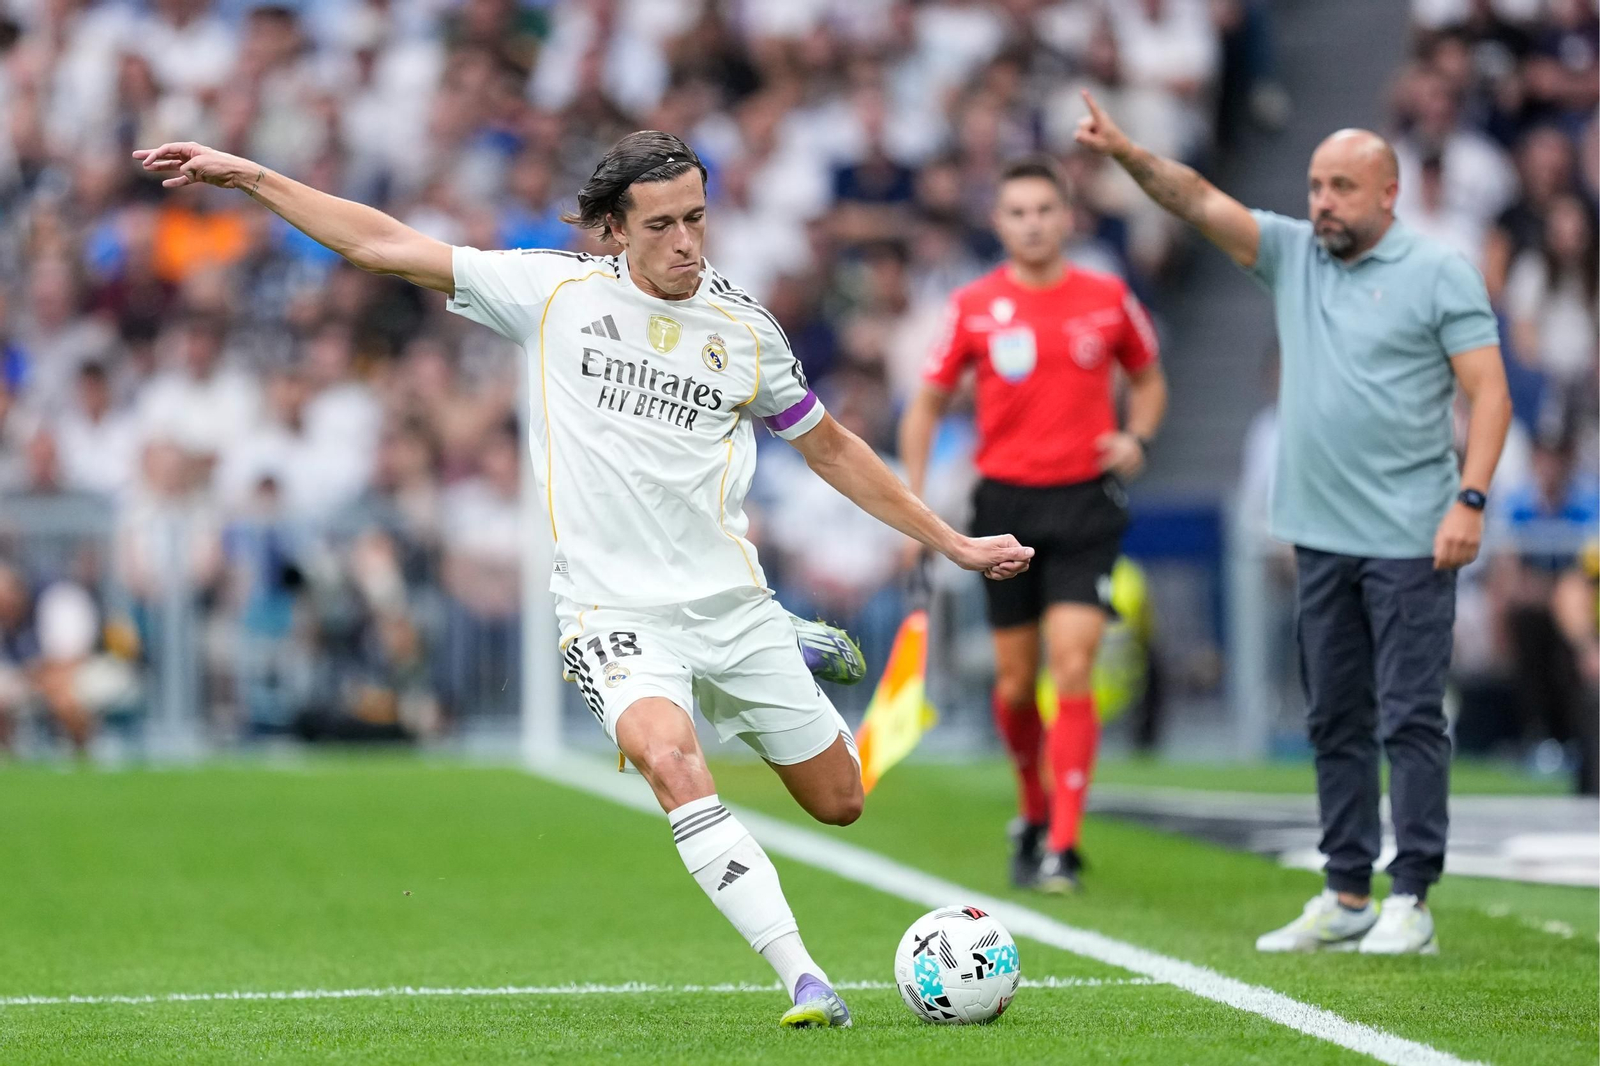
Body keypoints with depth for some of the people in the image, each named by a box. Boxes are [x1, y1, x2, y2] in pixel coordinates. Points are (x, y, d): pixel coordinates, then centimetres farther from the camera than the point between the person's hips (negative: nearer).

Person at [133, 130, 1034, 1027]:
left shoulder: (746, 329, 4)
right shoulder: (556, 292, -2)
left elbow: (831, 448, 18)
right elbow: (385, 246, -1)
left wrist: (953, 543, 19)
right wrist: (249, 177, -5)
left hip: (731, 606, 3)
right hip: (618, 615, -3)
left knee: (840, 802, 9)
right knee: (673, 761, -33)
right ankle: (805, 981, -33)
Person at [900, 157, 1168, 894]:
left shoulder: (1108, 299, 2)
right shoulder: (976, 306, 2)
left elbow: (1148, 378, 18)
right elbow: (928, 403, 10)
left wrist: (1137, 438, -2)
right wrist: (916, 502, 1)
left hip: (1085, 502, -1)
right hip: (1005, 502, 1)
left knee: (1073, 671, -13)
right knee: (1015, 682, 6)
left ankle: (1063, 848, -12)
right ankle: (1032, 817, 30)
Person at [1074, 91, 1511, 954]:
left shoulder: (1440, 273, -3)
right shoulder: (1290, 253, 11)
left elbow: (1488, 390, -7)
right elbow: (1202, 203, 1)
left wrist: (1468, 499, -17)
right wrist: (1127, 154, -16)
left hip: (1410, 541, -6)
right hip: (1319, 535, 6)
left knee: (1409, 718, -6)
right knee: (1335, 721, 10)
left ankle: (1410, 901, -4)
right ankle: (1346, 899, 15)